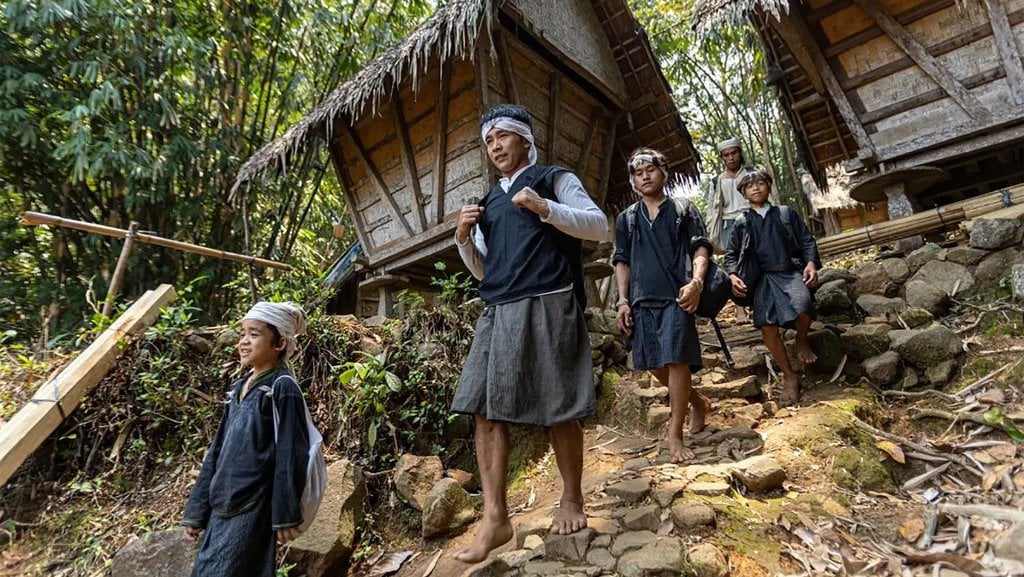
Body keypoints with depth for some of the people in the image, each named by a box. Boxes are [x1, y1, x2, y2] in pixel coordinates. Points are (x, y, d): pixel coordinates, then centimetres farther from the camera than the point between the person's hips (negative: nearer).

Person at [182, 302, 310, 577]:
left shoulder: (283, 388, -13)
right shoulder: (238, 388, 10)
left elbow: (289, 455, -15)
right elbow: (217, 450, 14)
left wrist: (285, 516, -14)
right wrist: (196, 508, 14)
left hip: (251, 510, -7)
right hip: (222, 507, 7)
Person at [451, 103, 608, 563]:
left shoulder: (553, 179, 8)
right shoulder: (489, 203, 23)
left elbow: (598, 225, -2)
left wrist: (544, 208, -15)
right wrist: (464, 238, 5)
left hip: (546, 307, -5)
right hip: (497, 314, 6)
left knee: (559, 411, 1)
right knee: (486, 412, -2)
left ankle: (572, 500, 21)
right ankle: (495, 519, 6)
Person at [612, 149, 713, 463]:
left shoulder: (684, 210, 10)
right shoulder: (626, 218, 16)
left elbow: (700, 249, 3)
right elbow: (622, 261, 14)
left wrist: (696, 282, -16)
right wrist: (623, 301, 4)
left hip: (676, 297, -3)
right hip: (642, 301, 4)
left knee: (676, 361, -11)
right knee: (655, 365, 8)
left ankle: (675, 435, -2)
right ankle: (698, 402, 33)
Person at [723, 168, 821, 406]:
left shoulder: (787, 213, 17)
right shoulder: (742, 223, 17)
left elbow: (807, 241, 13)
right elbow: (731, 254, 18)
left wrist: (811, 263, -6)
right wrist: (733, 275, -2)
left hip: (791, 272, 0)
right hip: (762, 278, 1)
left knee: (803, 307, -33)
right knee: (767, 327, -21)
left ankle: (802, 340, 3)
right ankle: (789, 377, -3)